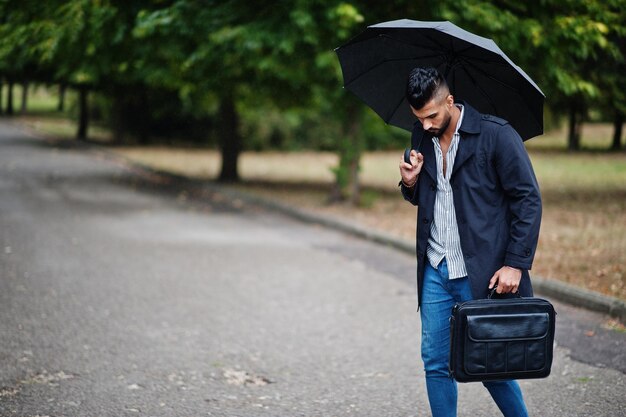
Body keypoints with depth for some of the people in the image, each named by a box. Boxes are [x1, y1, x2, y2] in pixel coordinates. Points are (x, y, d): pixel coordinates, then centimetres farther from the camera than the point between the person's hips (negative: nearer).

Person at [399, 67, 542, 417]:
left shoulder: (496, 135, -11)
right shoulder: (422, 137, 7)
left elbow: (528, 200, -10)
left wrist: (516, 264, -15)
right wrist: (410, 183, -4)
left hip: (482, 273, -5)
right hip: (435, 271, 5)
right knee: (436, 362, 7)